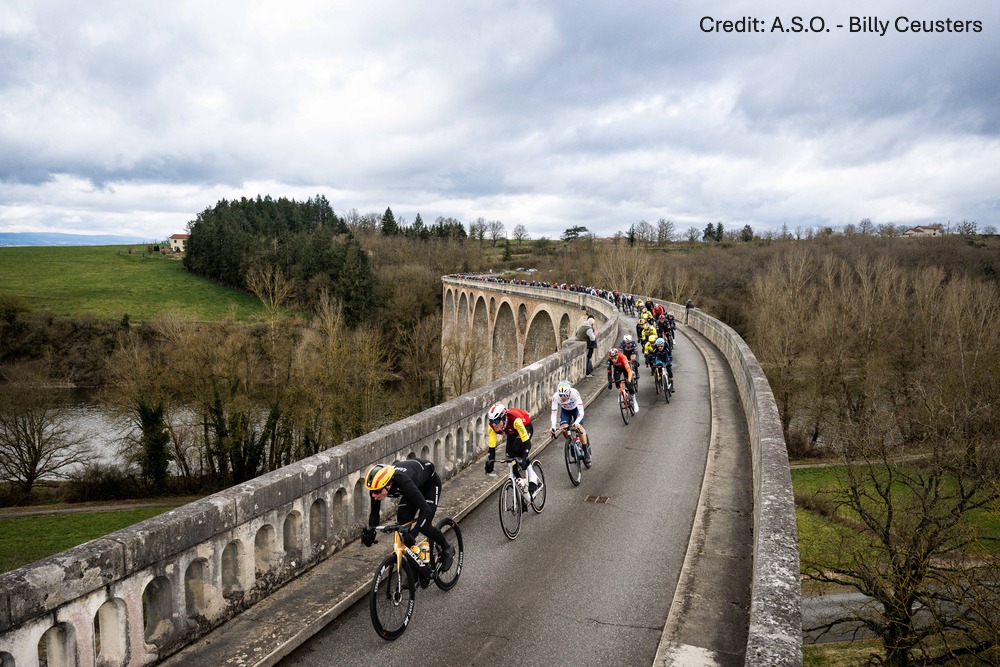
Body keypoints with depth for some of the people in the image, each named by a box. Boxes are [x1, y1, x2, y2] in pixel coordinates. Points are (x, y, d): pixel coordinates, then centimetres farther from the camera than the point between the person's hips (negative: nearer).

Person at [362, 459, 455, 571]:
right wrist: (370, 531, -31)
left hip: (430, 483, -6)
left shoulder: (403, 482, -45)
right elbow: (374, 512, -13)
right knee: (402, 523, -11)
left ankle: (447, 549, 11)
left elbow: (426, 510, -45)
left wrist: (412, 534, -53)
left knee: (424, 526, -16)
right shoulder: (377, 486, -28)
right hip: (415, 485, 6)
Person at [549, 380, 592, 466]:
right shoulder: (555, 396, -33)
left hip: (576, 408, -2)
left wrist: (577, 422, -58)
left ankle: (586, 453, -8)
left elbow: (581, 410, -42)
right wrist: (553, 426, -47)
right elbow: (554, 413, -32)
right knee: (563, 428, -20)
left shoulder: (574, 393, -39)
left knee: (579, 427, -21)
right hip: (565, 410, 2)